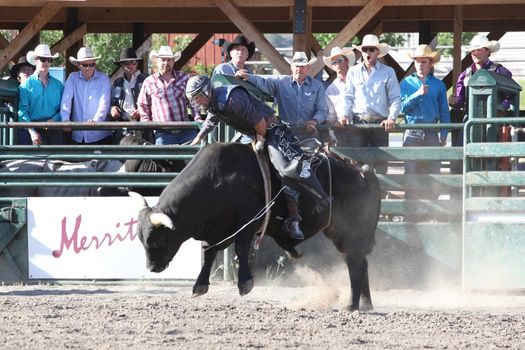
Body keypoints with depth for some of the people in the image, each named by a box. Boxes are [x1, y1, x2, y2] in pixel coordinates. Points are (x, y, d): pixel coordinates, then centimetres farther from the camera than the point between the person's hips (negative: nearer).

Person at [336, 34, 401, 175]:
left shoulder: (388, 72, 6)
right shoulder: (353, 72, 12)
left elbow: (395, 99, 4)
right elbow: (348, 97, 13)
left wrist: (391, 117, -12)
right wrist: (343, 114, -4)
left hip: (380, 123, -1)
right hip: (358, 122, 1)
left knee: (380, 162, -3)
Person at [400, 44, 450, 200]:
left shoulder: (438, 85, 11)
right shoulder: (406, 83, 9)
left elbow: (444, 112, 11)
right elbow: (402, 106, -2)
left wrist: (444, 135, 3)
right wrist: (418, 94, -14)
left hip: (431, 134, 1)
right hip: (412, 133, -1)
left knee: (433, 172, -1)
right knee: (411, 173, -6)